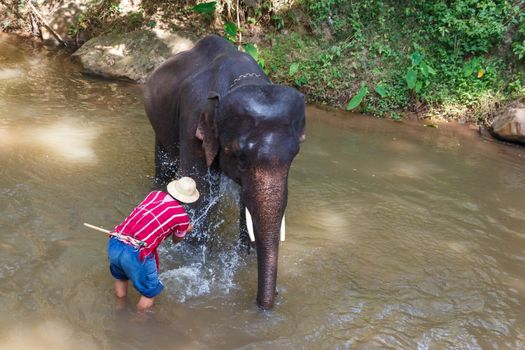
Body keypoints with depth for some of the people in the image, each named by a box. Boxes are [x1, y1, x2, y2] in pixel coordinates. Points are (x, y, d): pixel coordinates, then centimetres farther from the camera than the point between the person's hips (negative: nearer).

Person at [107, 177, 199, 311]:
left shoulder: (155, 194, 14)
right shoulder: (182, 216, 2)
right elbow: (176, 240, 21)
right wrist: (186, 230, 41)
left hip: (114, 244, 7)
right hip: (135, 253, -6)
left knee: (120, 277, 36)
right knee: (150, 291, 20)